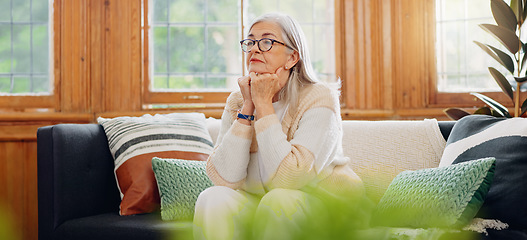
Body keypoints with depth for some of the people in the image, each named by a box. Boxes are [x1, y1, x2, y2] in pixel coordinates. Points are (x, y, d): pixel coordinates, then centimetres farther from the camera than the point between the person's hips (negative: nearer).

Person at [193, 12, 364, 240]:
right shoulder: (237, 102, 0)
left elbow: (287, 179, -28)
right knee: (213, 199, -25)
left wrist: (264, 105, -22)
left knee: (279, 200, -33)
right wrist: (247, 108, -17)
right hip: (259, 207, 3)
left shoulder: (318, 99, -15)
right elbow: (225, 178, -13)